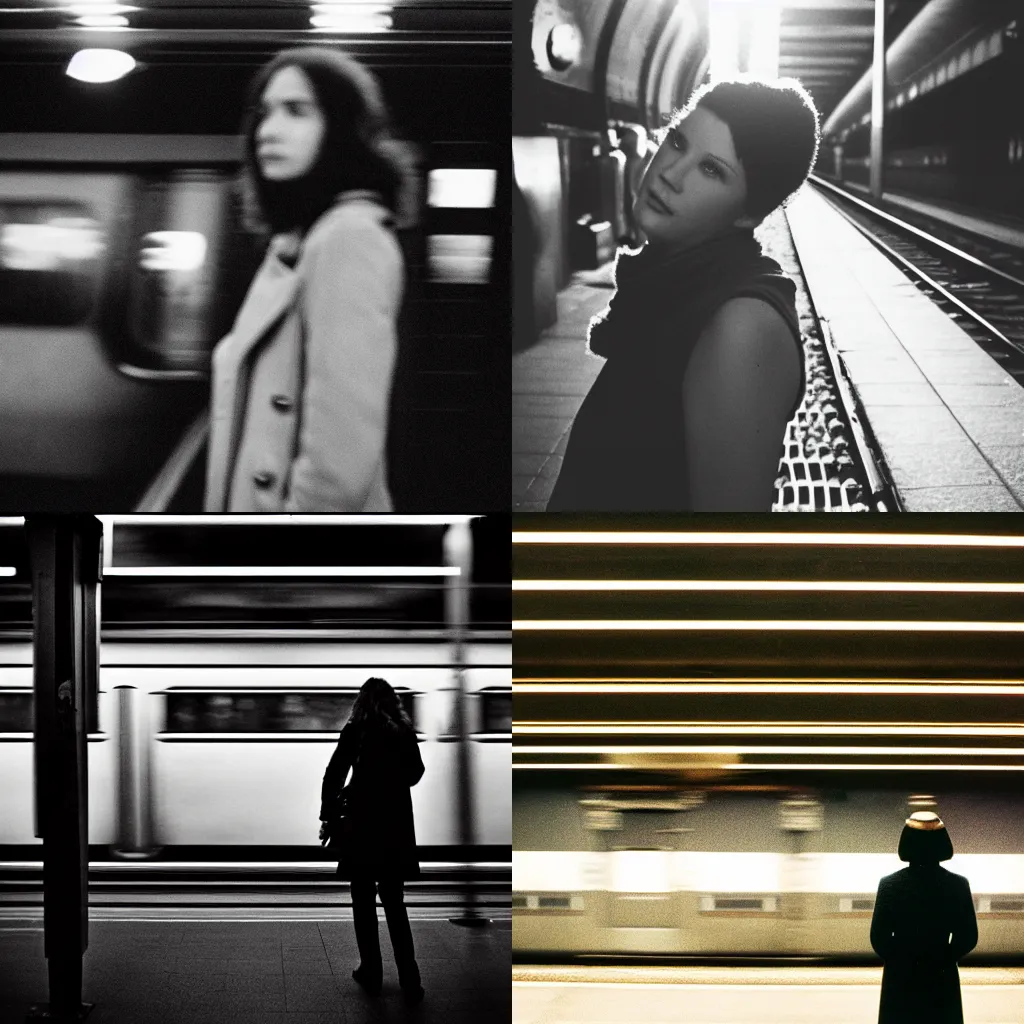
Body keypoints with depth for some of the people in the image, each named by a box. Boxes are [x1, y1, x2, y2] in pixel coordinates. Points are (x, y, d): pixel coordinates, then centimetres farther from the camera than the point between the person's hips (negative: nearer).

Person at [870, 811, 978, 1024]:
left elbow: (878, 937, -8)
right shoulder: (958, 886, -8)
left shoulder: (890, 885, -11)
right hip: (941, 981, 1)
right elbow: (968, 937, -3)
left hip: (900, 981, 0)